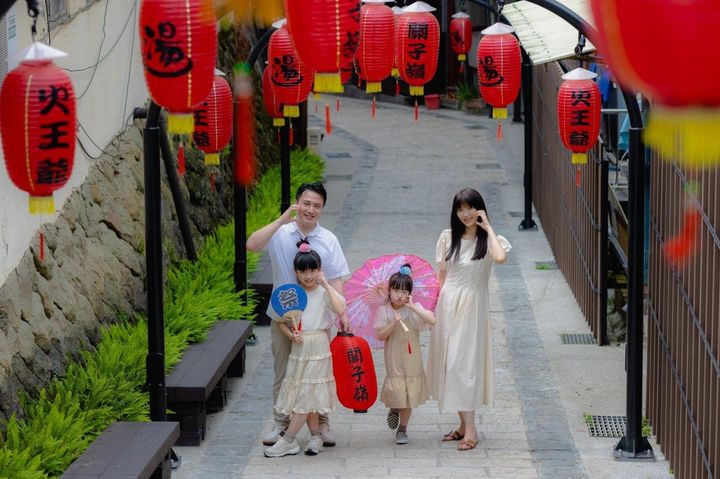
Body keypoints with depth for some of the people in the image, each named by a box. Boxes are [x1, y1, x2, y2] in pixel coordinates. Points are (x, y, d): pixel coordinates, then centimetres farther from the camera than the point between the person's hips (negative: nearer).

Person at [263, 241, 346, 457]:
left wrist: (326, 285, -21)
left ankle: (287, 440, -6)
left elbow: (340, 310, -22)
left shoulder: (324, 292, -4)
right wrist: (291, 335, -7)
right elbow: (281, 321, 12)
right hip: (299, 348, 4)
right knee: (304, 396, 7)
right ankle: (316, 436, 19)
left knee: (307, 394, -6)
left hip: (318, 346, -4)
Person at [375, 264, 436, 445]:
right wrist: (394, 323, -22)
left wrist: (413, 307, -22)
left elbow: (432, 320, -18)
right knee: (395, 391, -5)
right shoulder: (384, 311, -4)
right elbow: (380, 335, -8)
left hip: (412, 359, 1)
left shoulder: (415, 309, -3)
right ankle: (394, 409, 30)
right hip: (394, 359, -1)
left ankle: (402, 429, 20)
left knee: (409, 395, 5)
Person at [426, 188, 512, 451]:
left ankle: (470, 430, -6)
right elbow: (441, 276, 12)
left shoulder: (489, 239, -4)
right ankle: (463, 424, 17)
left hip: (472, 306, -4)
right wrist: (435, 306, 8)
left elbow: (500, 257, -27)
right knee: (450, 363, 6)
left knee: (463, 363, -9)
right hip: (447, 304, 4)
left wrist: (488, 227, -16)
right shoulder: (448, 237, 7)